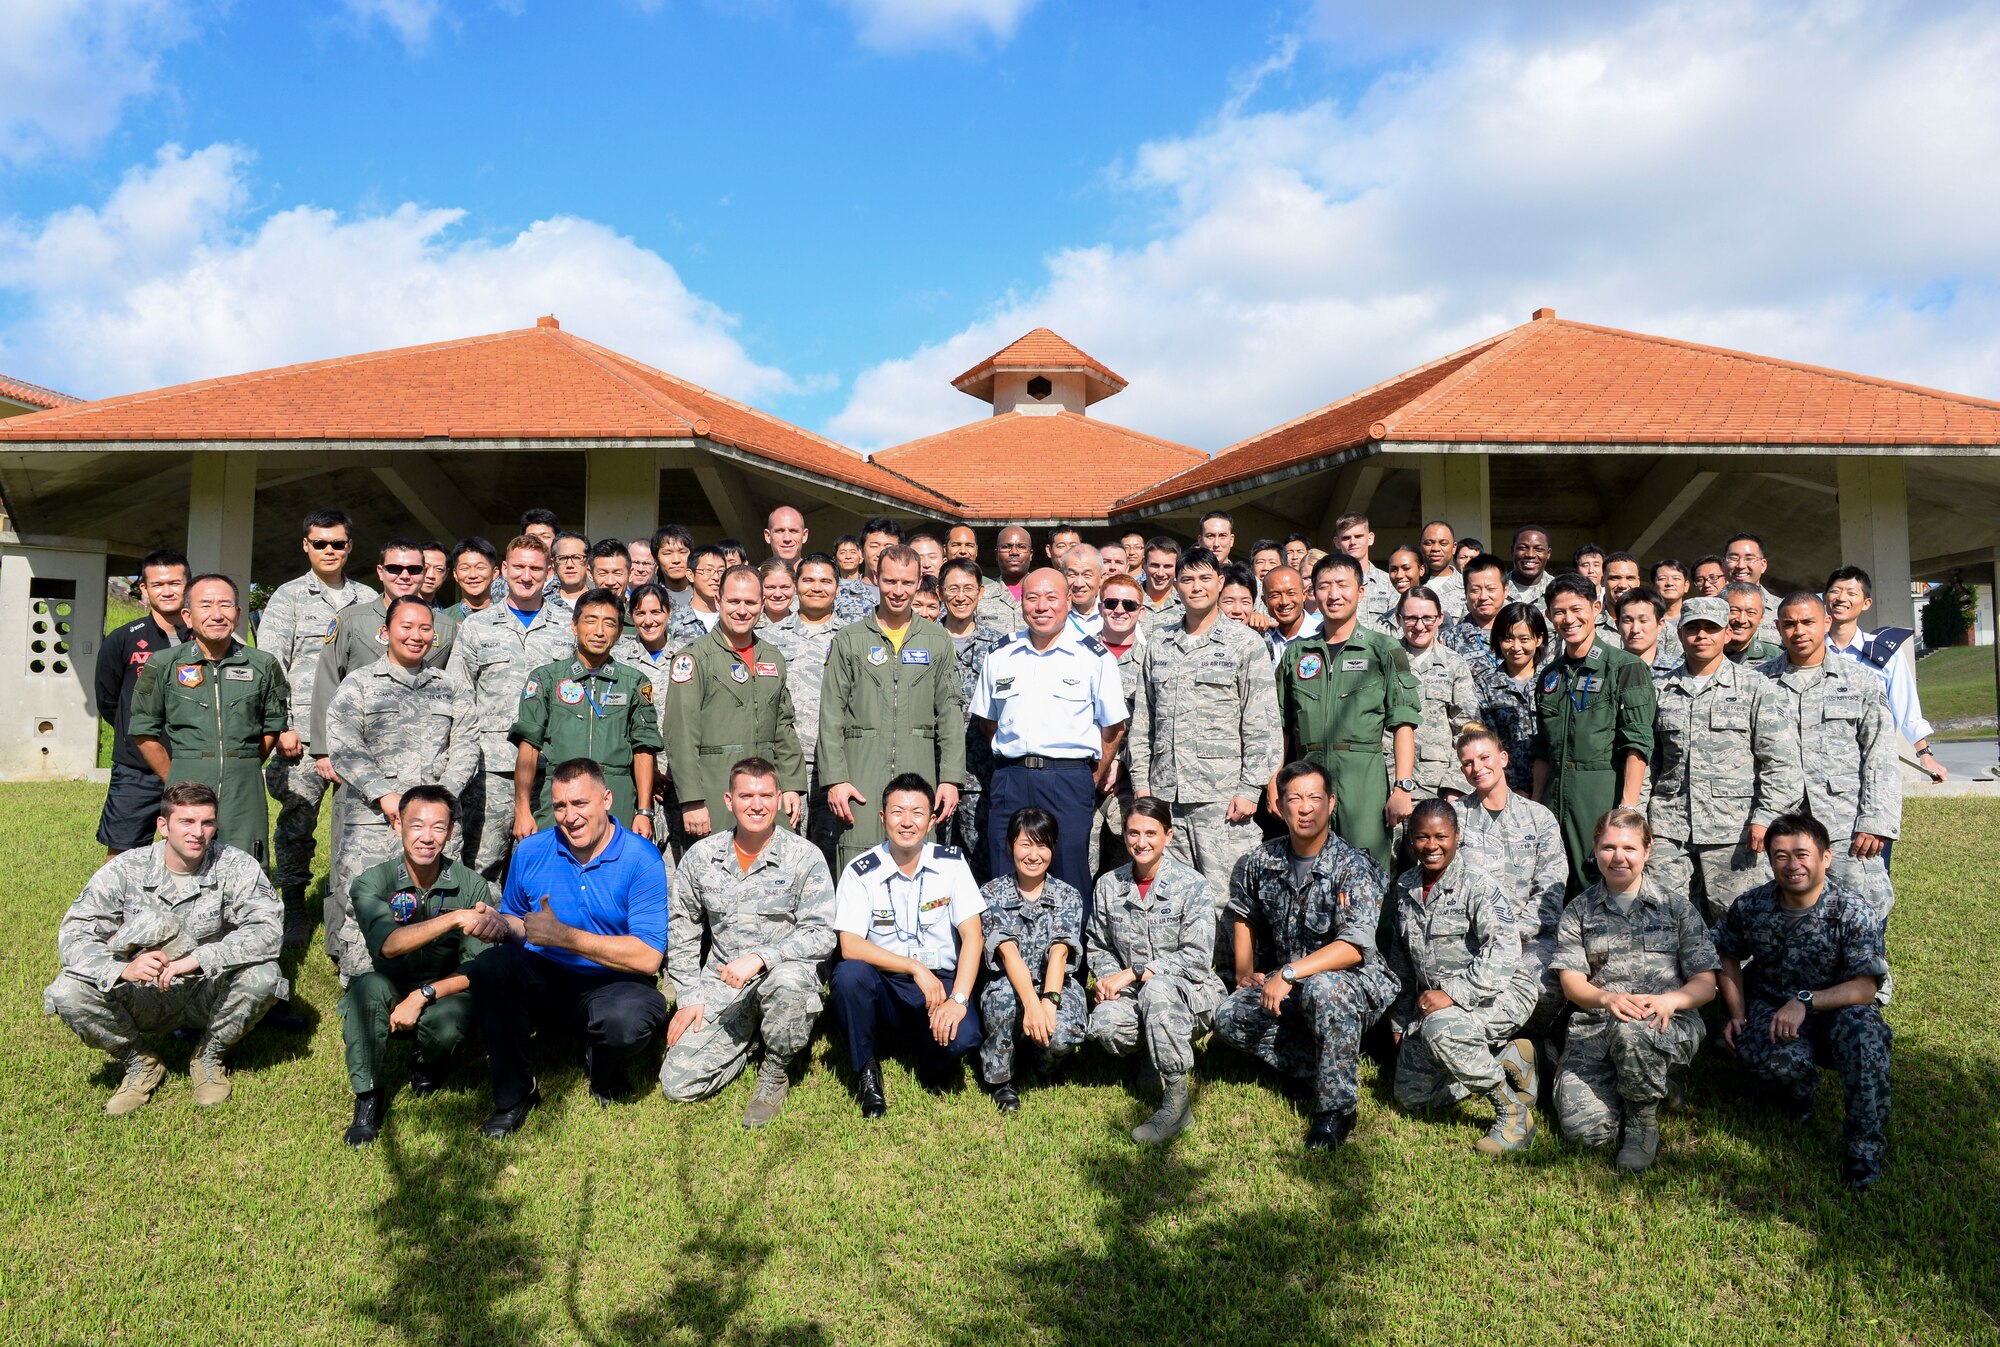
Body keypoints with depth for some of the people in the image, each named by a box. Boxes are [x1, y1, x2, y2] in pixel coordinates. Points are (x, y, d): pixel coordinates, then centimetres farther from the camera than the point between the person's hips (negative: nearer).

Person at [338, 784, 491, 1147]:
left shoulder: (471, 886, -11)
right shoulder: (372, 882, -12)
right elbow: (388, 944, -31)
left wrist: (424, 995, -25)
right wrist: (453, 918, -43)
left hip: (443, 994, 0)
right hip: (391, 991, 0)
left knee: (448, 1020, -33)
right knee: (369, 984, -33)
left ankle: (429, 1069, 6)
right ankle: (368, 1097, -13)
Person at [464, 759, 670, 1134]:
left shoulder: (641, 859, -14)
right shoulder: (531, 851, 0)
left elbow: (648, 957, -21)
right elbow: (513, 917, 16)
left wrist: (564, 936, -23)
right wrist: (502, 926, -11)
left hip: (612, 983, -3)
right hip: (545, 979, 4)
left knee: (626, 1019, -36)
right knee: (490, 966, -26)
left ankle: (603, 1077, 5)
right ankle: (513, 1094, -6)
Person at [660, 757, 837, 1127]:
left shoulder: (805, 857, -9)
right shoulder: (701, 856, 2)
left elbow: (821, 936, -15)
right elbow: (681, 930, 12)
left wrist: (759, 957, -28)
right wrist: (689, 997, 5)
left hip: (784, 971, -3)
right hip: (721, 985, 3)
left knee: (788, 980, -39)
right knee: (678, 1084, -11)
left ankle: (776, 1071, -9)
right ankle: (751, 1040, 19)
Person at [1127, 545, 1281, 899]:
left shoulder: (1247, 644, 1)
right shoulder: (1158, 646, 14)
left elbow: (1262, 724, -3)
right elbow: (1141, 720, 16)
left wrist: (1250, 789, -10)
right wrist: (1140, 782, 8)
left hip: (1222, 795, -4)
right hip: (1165, 795, 4)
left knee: (1224, 897, -5)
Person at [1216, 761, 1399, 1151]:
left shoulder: (1353, 867, -17)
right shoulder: (1263, 861, -1)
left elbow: (1353, 948, -27)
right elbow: (1245, 916, 19)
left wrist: (1288, 973, -32)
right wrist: (1244, 974, 8)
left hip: (1356, 982, -5)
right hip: (1288, 987, 5)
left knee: (1322, 989, -38)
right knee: (1229, 1018, -15)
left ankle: (1336, 1106, -19)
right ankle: (1313, 1068, 2)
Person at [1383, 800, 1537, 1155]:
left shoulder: (1478, 882, -15)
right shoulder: (1405, 887, 7)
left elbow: (1504, 949, -26)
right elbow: (1400, 961, 16)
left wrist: (1453, 993, -31)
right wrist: (1399, 1020, 17)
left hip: (1499, 990, -7)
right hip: (1436, 1001, 8)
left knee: (1440, 1029, -37)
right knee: (1410, 1095, 4)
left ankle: (1514, 1111, -18)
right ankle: (1506, 1059, 16)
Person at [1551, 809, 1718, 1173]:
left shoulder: (1676, 907, 11)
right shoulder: (1579, 911, 13)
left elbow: (1706, 985, 5)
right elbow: (1572, 982, 4)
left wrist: (1669, 1000, -18)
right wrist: (1608, 998, -19)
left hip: (1670, 1025, -1)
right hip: (1595, 1027, 1)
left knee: (1631, 1030, -40)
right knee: (1584, 1128, -22)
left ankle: (1645, 1119, -9)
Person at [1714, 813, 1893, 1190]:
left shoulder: (1854, 912, -14)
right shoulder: (1750, 907, -6)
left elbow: (1865, 987, -18)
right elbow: (1728, 956, 12)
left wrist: (1805, 1001, -30)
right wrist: (1736, 1015, 2)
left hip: (1835, 1007, -1)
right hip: (1770, 1006, 1)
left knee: (1863, 1028, -37)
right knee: (1780, 1057, -34)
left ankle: (1866, 1145, -19)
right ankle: (1800, 1086, 9)